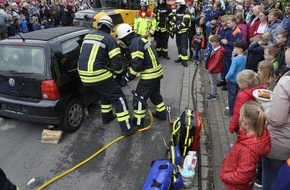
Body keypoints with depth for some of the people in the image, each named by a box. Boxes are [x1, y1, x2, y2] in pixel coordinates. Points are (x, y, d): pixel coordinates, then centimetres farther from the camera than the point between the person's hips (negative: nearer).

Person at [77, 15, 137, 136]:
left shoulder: (87, 36, 18)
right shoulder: (109, 39, -2)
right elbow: (117, 61, -8)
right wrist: (118, 72, 12)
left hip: (84, 75, 7)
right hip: (98, 75, -7)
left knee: (106, 93, 31)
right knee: (118, 98, 3)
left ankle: (106, 116, 45)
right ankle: (126, 128, 4)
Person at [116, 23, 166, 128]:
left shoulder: (135, 44, -19)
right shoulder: (140, 40, 11)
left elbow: (136, 65, -24)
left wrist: (127, 78, -14)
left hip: (149, 75, -10)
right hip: (156, 72, 10)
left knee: (139, 97, 1)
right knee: (155, 94, 25)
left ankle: (138, 122, 12)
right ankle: (161, 113, 39)